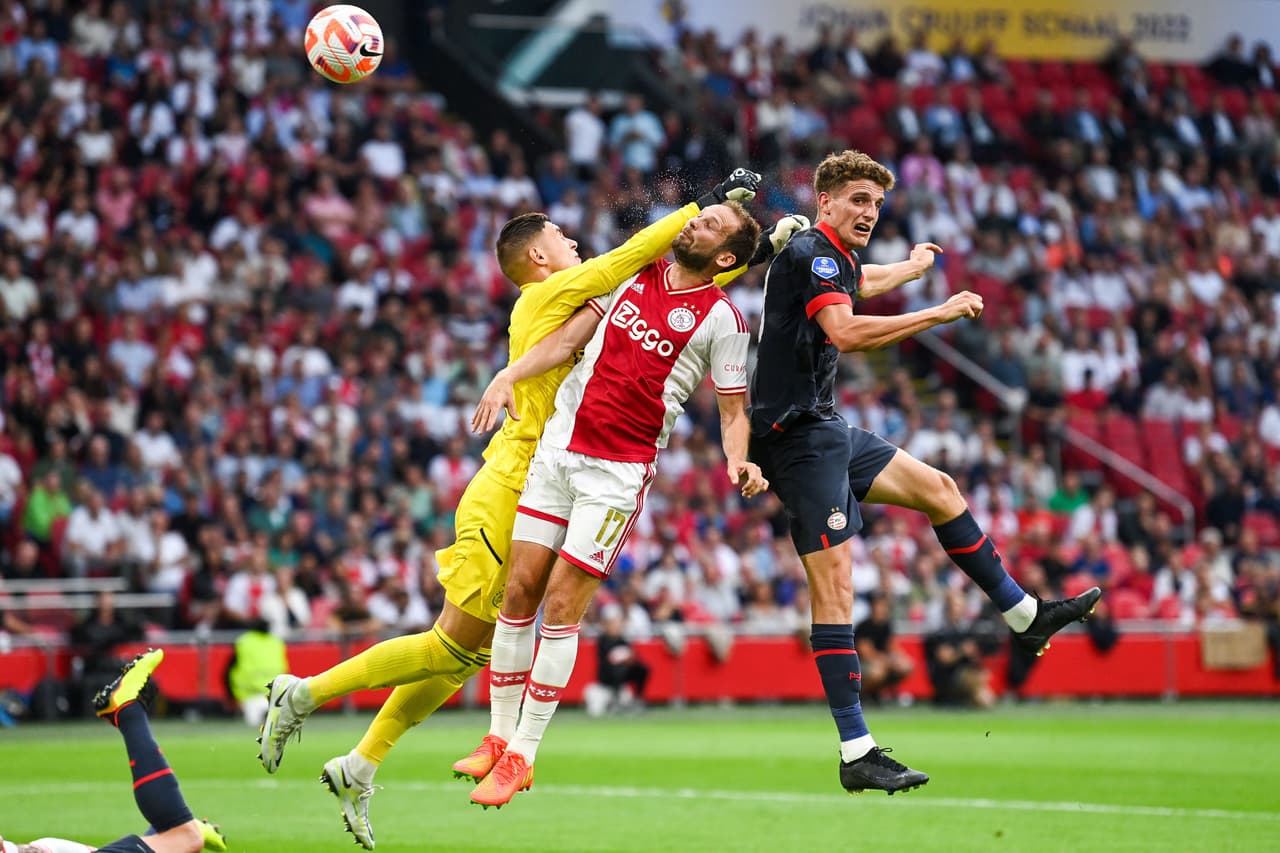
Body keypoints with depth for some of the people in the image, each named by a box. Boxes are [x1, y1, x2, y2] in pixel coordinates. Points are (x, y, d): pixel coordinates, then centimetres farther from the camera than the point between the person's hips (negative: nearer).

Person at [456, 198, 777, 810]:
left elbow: (733, 410, 1)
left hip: (618, 473, -4)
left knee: (562, 605, -9)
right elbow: (569, 337, 10)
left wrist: (738, 462, -19)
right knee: (519, 592, 2)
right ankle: (498, 737, 14)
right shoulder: (635, 274, 11)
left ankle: (522, 756, 0)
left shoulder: (722, 318, -2)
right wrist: (508, 376, -3)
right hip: (556, 448, 4)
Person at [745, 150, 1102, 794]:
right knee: (834, 585, -15)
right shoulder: (809, 254, -14)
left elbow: (866, 281, 44)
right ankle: (855, 754, -17)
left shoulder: (836, 259, 17)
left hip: (828, 432, 11)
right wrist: (939, 314, -27)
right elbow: (845, 332, -31)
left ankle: (1024, 616, 31)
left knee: (939, 489, 18)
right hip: (799, 436, -11)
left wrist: (916, 263, 63)